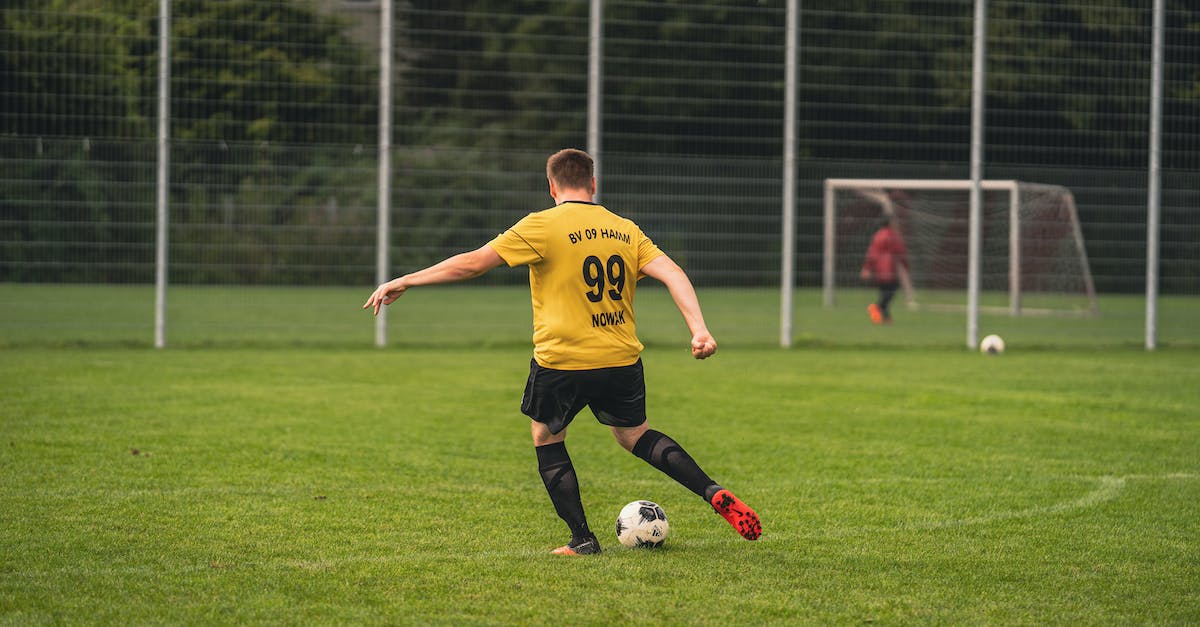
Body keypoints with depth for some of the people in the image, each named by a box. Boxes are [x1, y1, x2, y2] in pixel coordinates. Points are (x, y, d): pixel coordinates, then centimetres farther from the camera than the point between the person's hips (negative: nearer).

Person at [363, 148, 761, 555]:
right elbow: (672, 273, -2)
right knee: (635, 435, 24)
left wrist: (403, 283, 0)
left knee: (546, 438, 19)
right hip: (622, 360, 4)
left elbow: (472, 263, -7)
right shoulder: (625, 230, 9)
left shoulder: (542, 226, -6)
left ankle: (582, 540, 13)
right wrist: (698, 329, -7)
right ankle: (716, 495, 9)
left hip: (561, 360, -4)